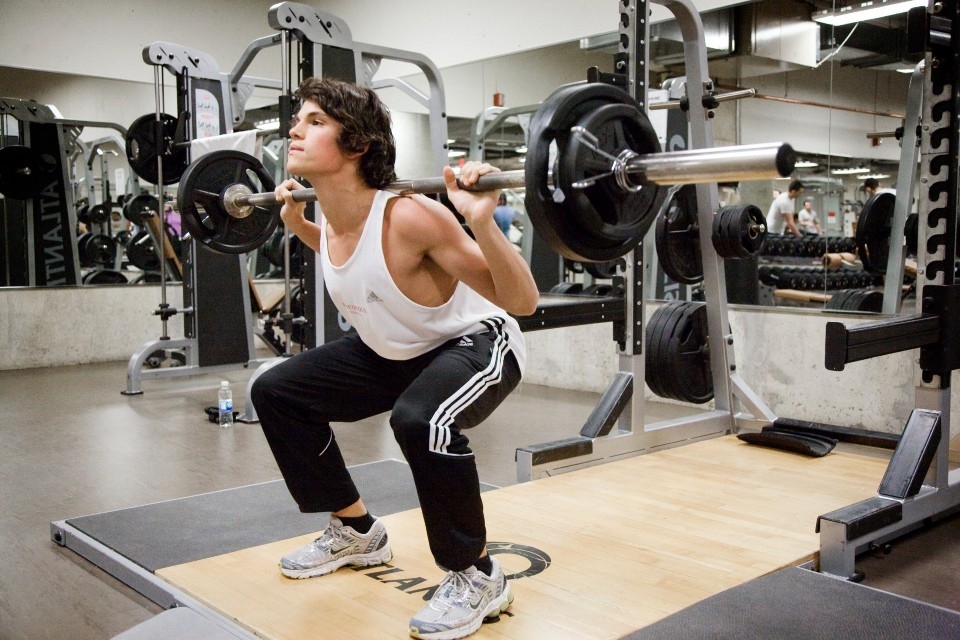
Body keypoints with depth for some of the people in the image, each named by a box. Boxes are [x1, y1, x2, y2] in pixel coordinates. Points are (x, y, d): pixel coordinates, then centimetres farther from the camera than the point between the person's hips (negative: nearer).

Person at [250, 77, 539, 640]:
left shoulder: (409, 218, -33)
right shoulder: (331, 223, -10)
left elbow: (523, 301, -32)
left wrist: (482, 221, -44)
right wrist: (296, 223, 8)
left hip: (476, 344, -8)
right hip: (394, 351, 8)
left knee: (420, 420, -39)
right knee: (276, 392, 6)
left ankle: (479, 577, -13)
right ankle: (357, 533, 21)